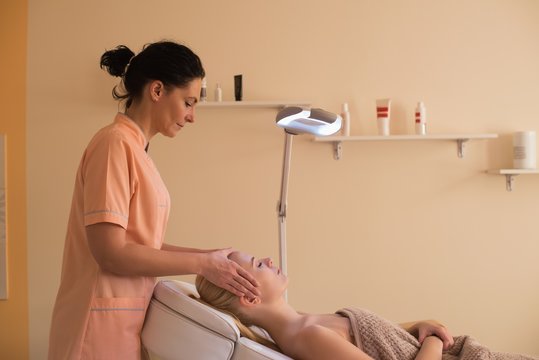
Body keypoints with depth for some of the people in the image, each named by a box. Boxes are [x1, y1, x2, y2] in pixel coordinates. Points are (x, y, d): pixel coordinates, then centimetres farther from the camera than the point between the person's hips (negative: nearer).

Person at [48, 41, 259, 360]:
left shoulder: (135, 149, 10)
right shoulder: (116, 142, -15)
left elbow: (140, 244, 10)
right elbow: (112, 253, -21)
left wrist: (209, 256, 4)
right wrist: (203, 264, -15)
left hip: (123, 325, 8)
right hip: (103, 330, -8)